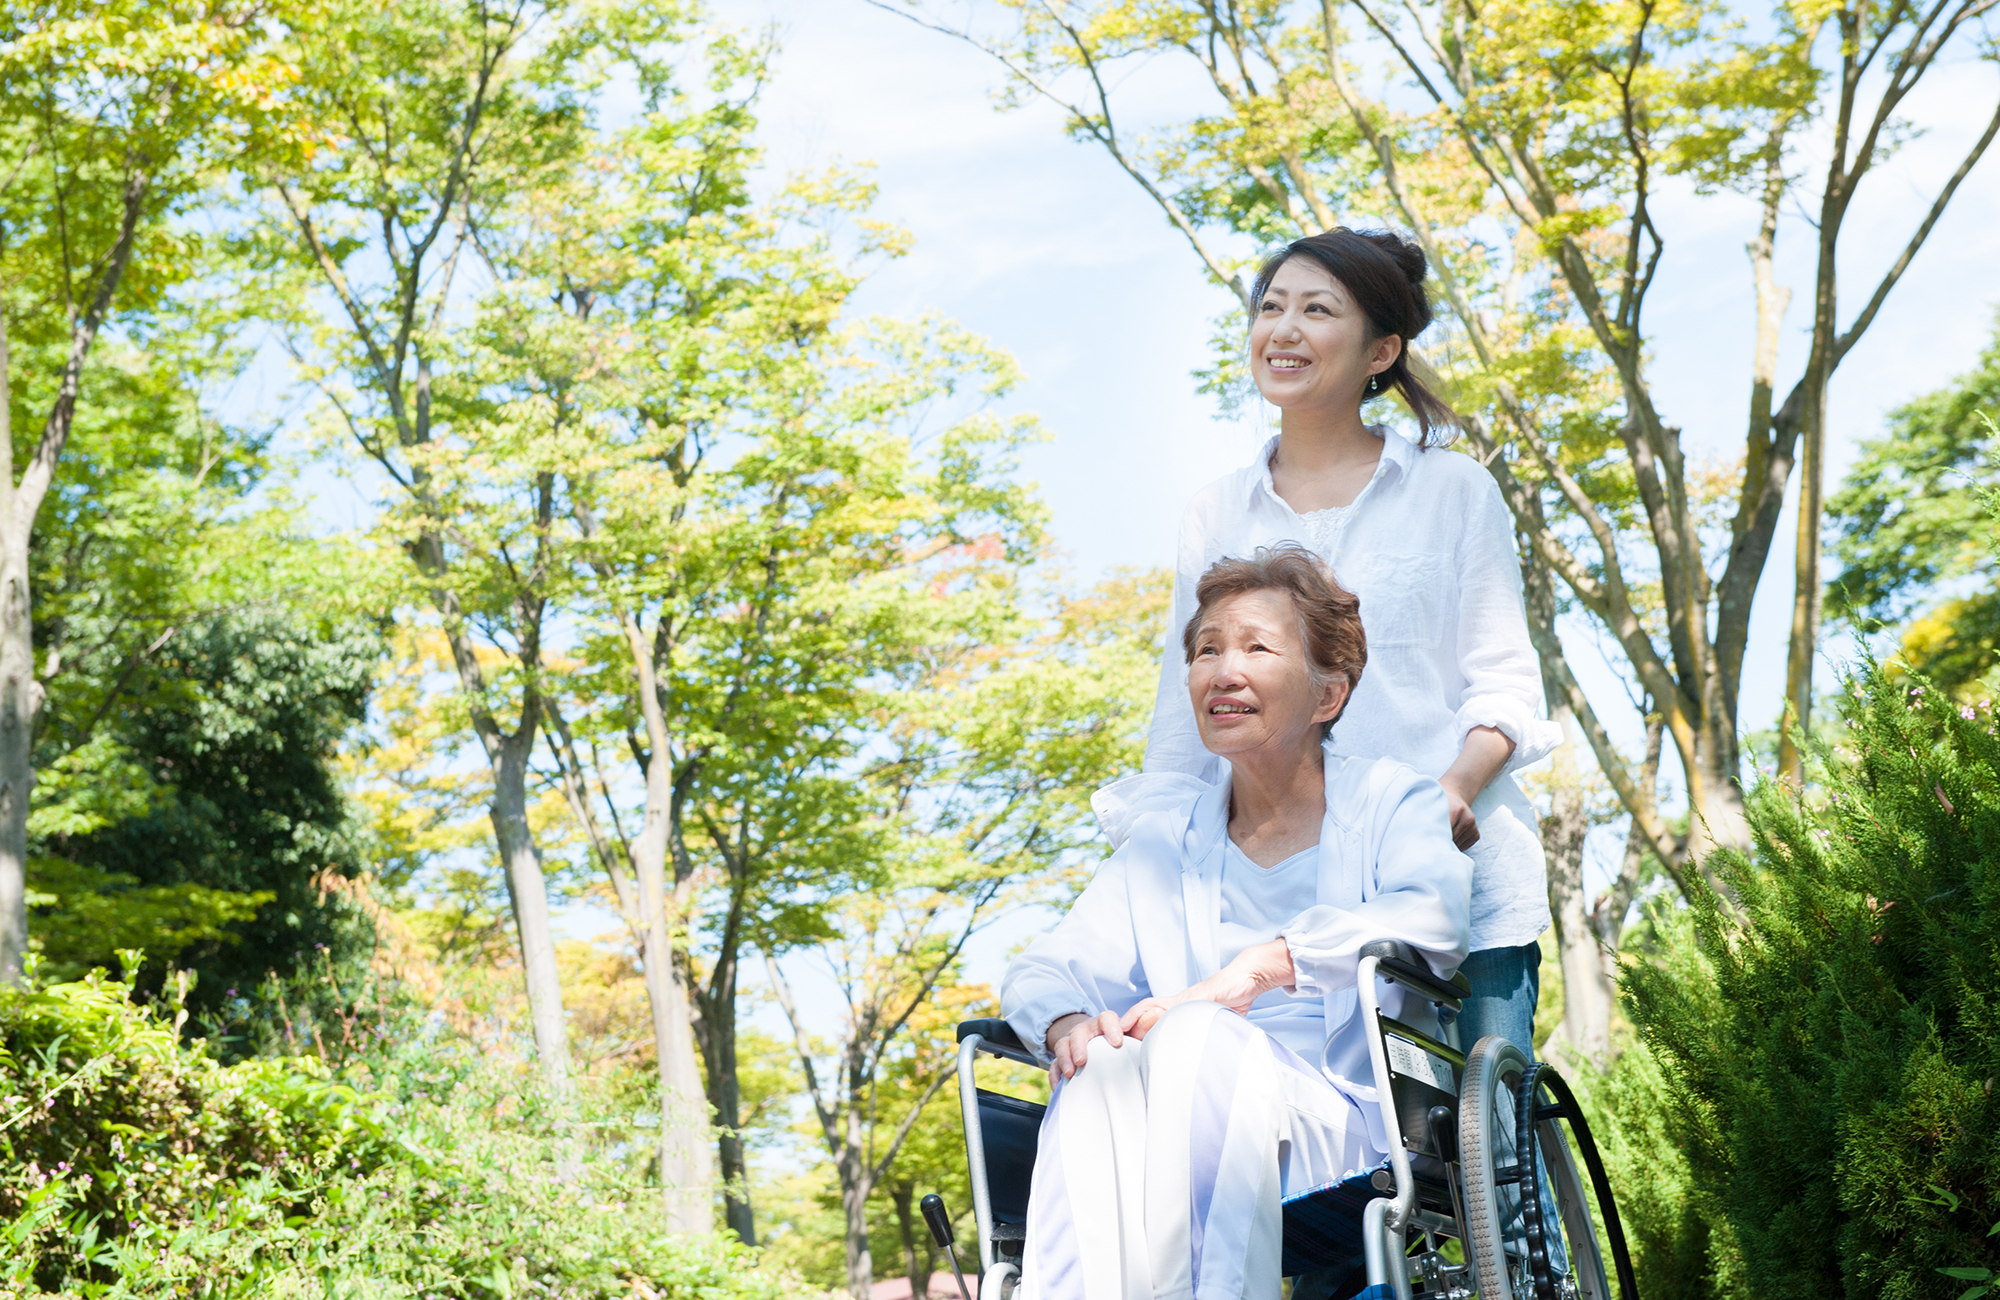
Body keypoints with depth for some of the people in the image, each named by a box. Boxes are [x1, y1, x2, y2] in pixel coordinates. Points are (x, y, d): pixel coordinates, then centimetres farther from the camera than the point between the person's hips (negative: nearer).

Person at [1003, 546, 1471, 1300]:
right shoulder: (1160, 845, 24)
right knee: (1099, 1068, -31)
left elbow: (1432, 918, -11)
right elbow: (1043, 969, 12)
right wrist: (1068, 1023, -14)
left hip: (1353, 1139, -3)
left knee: (1199, 1039, -33)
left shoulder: (1391, 803, 13)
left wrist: (1259, 967, -25)